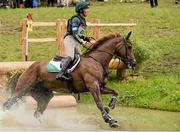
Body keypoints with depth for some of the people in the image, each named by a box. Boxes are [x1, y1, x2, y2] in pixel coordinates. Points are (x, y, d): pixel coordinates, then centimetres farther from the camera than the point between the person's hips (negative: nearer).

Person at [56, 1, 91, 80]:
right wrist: (82, 42, -13)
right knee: (70, 56, -28)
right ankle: (61, 73, -38)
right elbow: (75, 34, -17)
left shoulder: (82, 20, 19)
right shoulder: (76, 19, -10)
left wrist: (85, 38, 10)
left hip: (76, 42, 10)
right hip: (70, 39, -10)